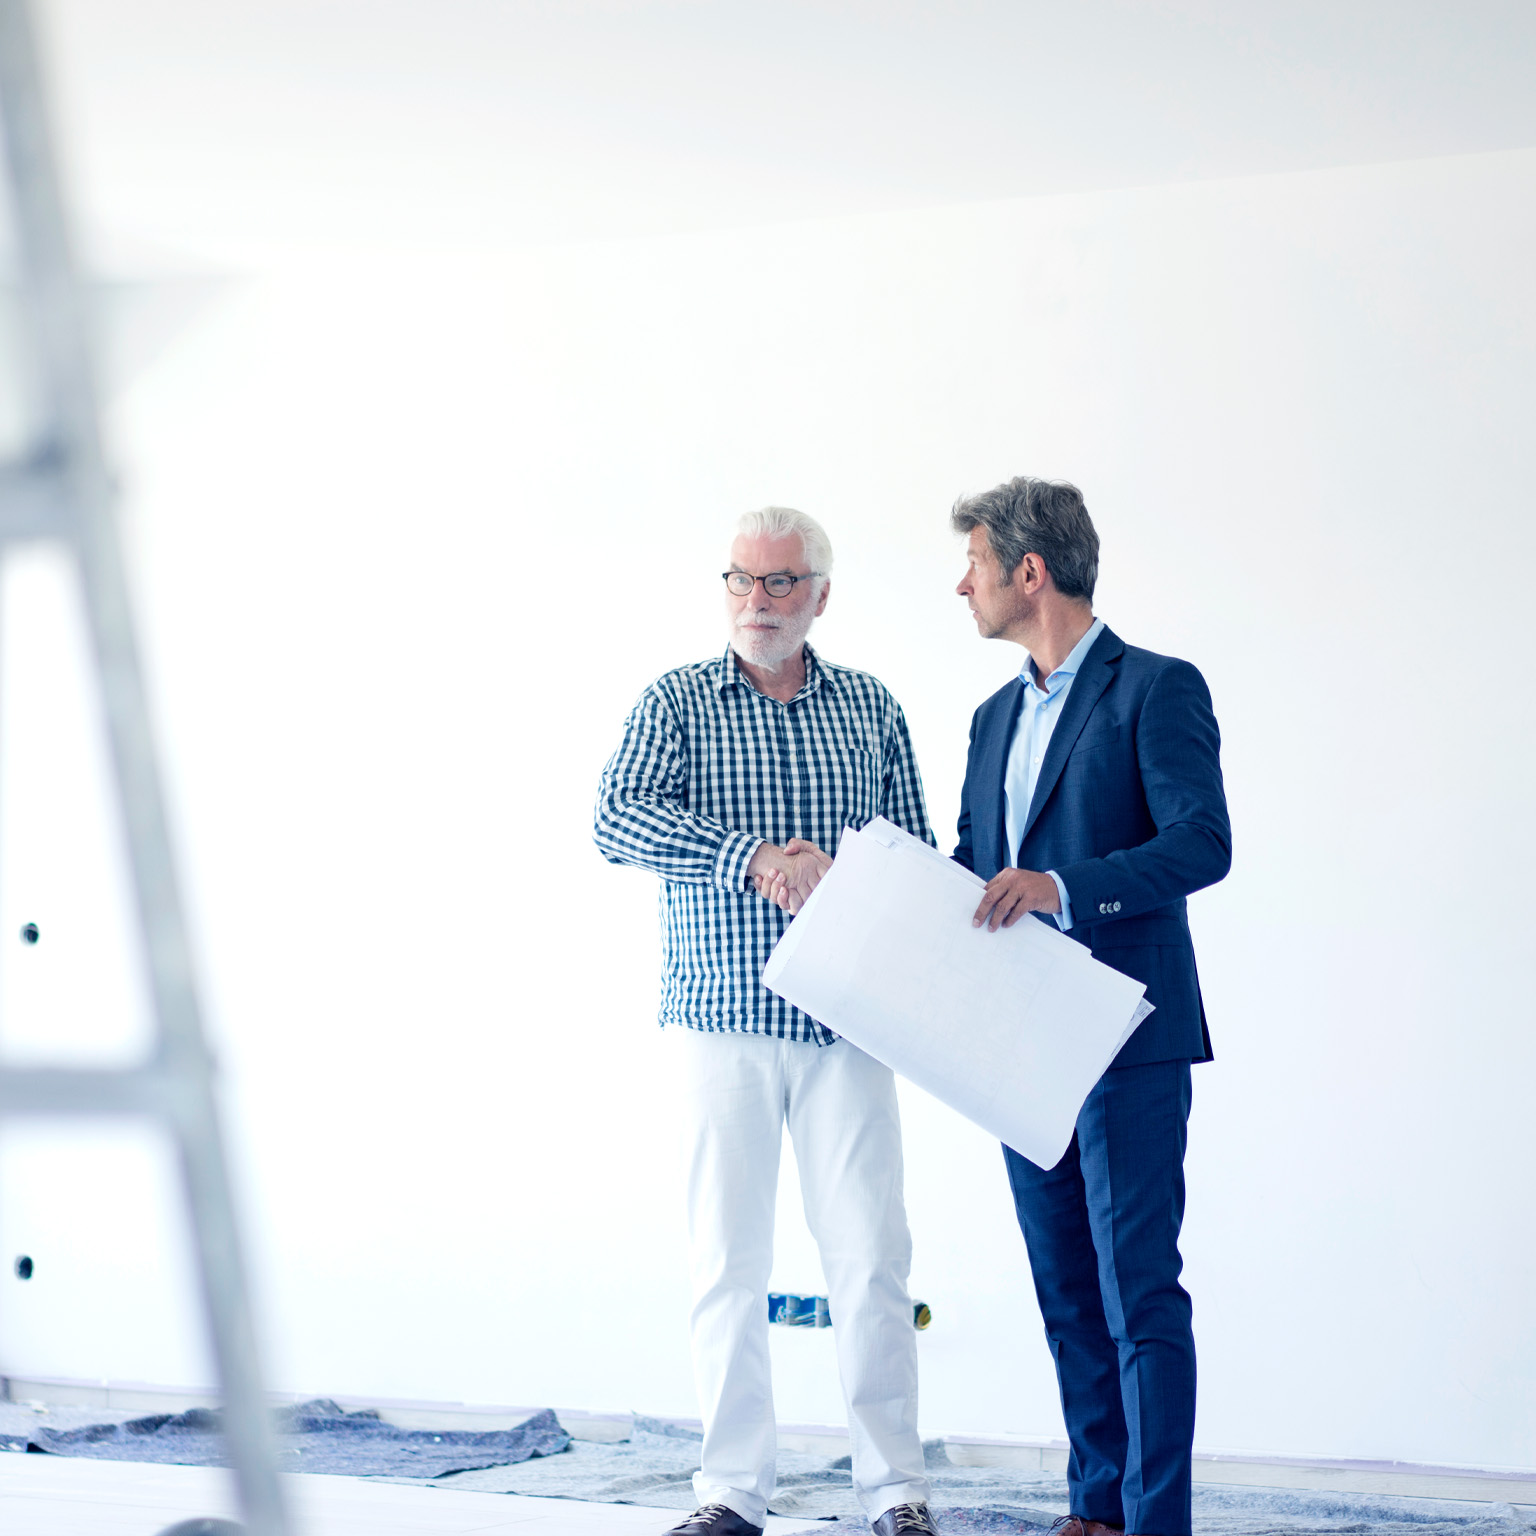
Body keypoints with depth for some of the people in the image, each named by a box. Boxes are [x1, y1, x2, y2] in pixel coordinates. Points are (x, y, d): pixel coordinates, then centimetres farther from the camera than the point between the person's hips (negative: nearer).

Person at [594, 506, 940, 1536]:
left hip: (845, 1022, 1)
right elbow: (619, 821, -12)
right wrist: (752, 857, -23)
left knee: (871, 1254, -3)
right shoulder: (676, 703, 5)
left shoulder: (871, 708, 10)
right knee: (728, 1258, 1)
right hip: (723, 1021, -1)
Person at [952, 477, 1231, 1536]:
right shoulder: (998, 716, 19)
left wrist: (1065, 887, -27)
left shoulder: (1157, 689, -6)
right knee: (1068, 1292, 11)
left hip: (1128, 1041, -8)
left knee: (1137, 1289, -9)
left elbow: (1203, 843, -17)